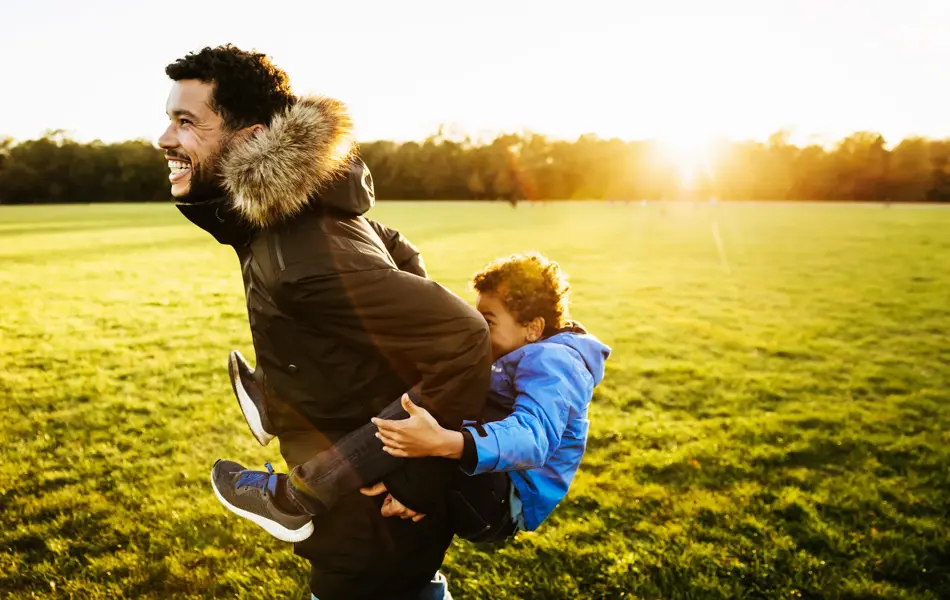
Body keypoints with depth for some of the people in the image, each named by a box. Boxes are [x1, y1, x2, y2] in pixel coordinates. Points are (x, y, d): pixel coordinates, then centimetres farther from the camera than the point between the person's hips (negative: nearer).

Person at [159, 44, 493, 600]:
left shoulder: (305, 255, -30)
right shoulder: (292, 212, -2)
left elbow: (462, 337, -32)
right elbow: (399, 254, 12)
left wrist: (416, 488, -24)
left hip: (377, 513, -8)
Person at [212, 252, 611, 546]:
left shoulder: (552, 363, -15)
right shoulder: (523, 361, 17)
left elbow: (533, 437, -34)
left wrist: (445, 443, -49)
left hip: (501, 507, -10)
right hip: (485, 492, 10)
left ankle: (295, 497, -27)